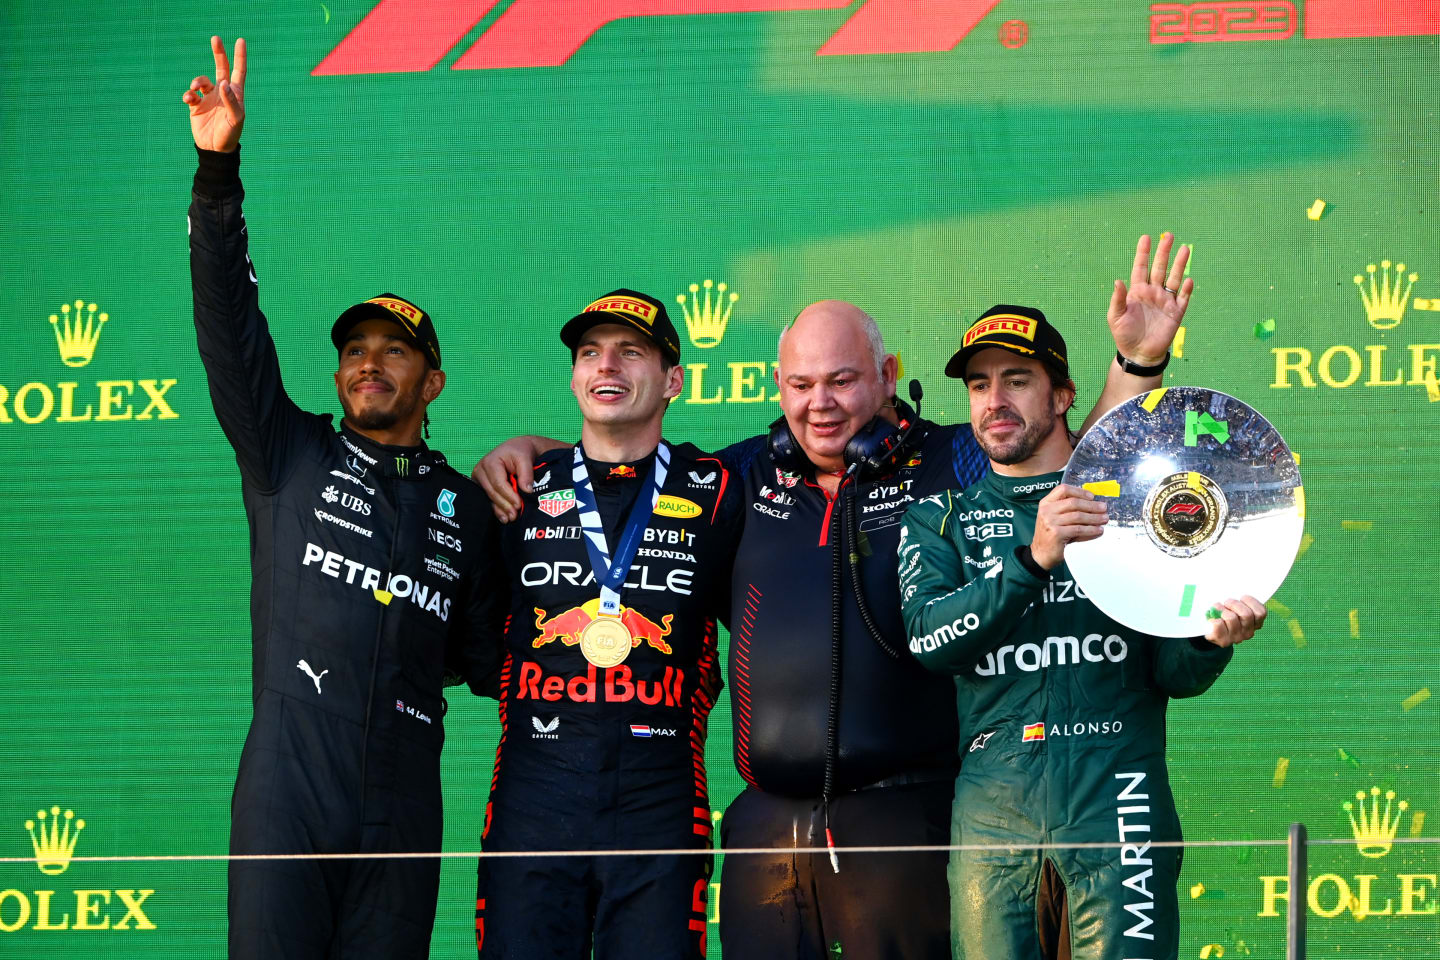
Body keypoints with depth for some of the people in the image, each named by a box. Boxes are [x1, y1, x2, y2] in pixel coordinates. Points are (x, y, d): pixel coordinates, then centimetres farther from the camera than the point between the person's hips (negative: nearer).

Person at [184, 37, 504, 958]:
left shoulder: (463, 506, 18)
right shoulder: (290, 457, 11)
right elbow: (230, 328, 1)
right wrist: (219, 173, -9)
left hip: (401, 809, 2)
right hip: (287, 796, -2)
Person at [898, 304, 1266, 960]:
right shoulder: (939, 517, 16)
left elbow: (1171, 673, 11)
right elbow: (928, 636, -4)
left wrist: (1211, 642, -13)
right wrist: (1033, 559, -17)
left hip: (1115, 793, -1)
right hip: (989, 801, 1)